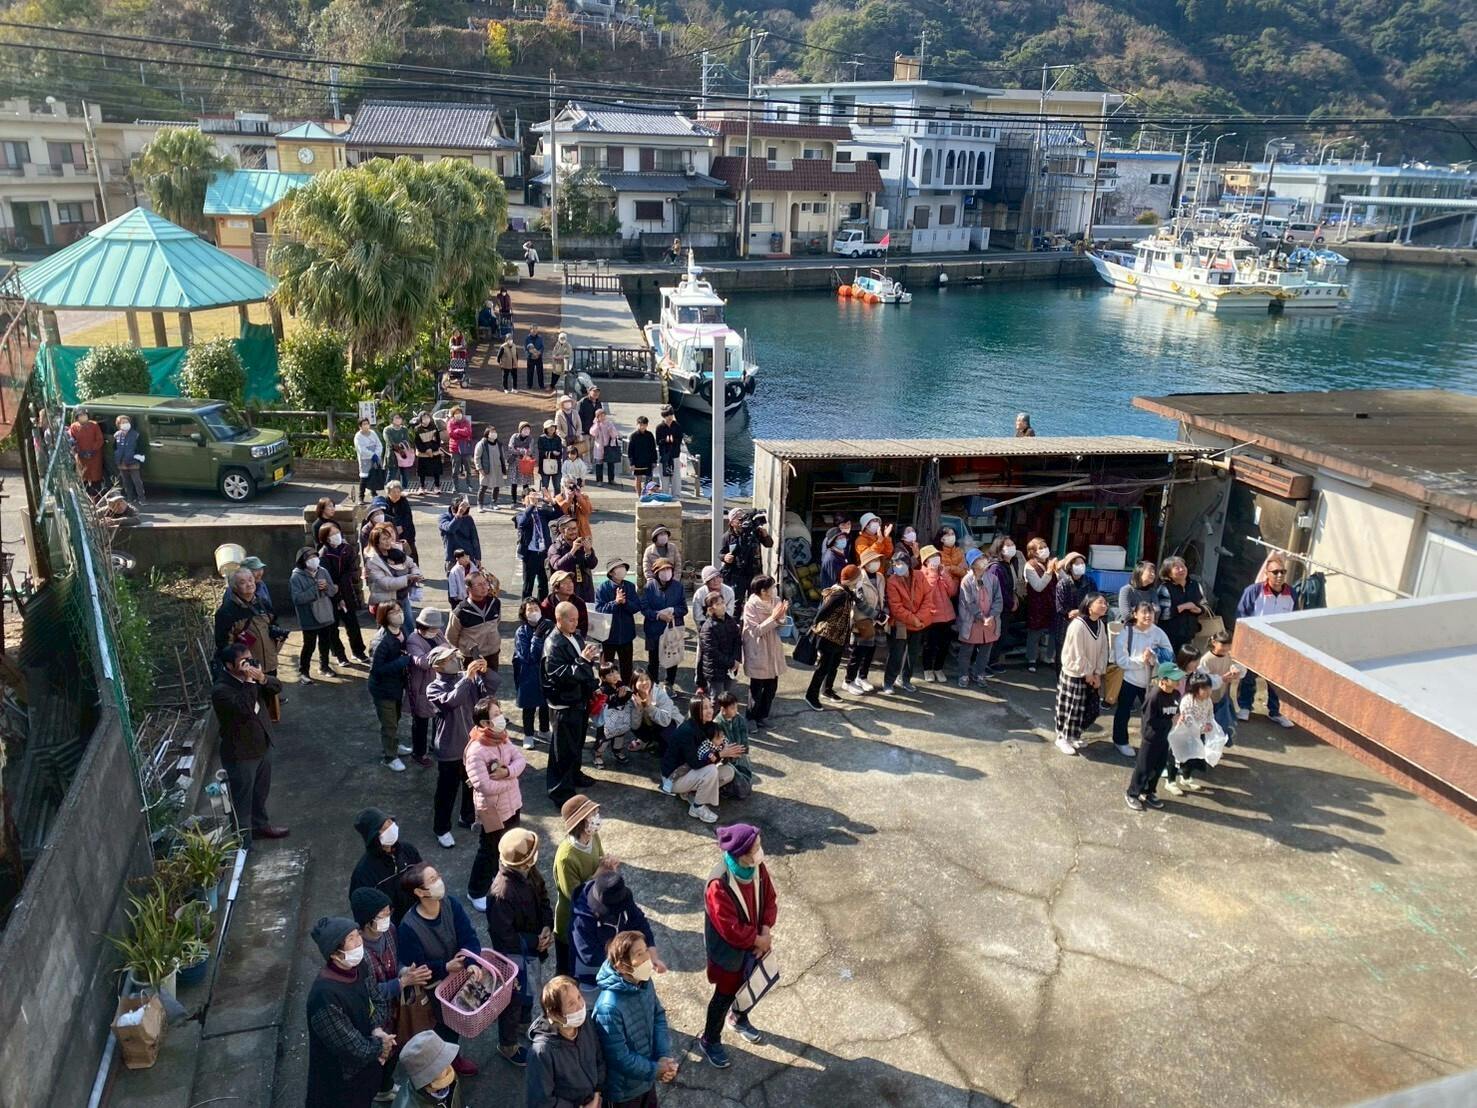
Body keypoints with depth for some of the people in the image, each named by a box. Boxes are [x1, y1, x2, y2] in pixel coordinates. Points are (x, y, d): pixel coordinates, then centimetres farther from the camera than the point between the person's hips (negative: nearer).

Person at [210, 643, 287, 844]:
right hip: (241, 754, -8)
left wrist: (262, 679, -21)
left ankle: (260, 824, 47)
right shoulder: (221, 690, -26)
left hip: (263, 747, 8)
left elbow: (277, 687, -1)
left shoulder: (249, 677, -2)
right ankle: (242, 843, 21)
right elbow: (245, 709, -38)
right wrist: (249, 682, -34)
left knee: (261, 792, 26)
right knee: (242, 799, 7)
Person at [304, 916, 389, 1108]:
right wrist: (379, 1047, -14)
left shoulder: (359, 967, -13)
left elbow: (376, 1000, 3)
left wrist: (377, 1029, -14)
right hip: (340, 1079, -6)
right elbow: (349, 1046, -29)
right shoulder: (325, 994, -37)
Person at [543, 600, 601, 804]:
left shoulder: (576, 635, 5)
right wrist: (582, 660, -32)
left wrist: (590, 656, 1)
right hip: (564, 704, -9)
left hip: (580, 699, 9)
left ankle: (574, 775, 44)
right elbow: (558, 675, -29)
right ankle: (560, 790, 12)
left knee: (577, 742, 24)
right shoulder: (553, 644, -21)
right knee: (564, 748, 1)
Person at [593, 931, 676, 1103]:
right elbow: (619, 1058, -27)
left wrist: (664, 1056, -12)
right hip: (624, 1089, -6)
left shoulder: (645, 983, -12)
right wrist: (656, 1070, -16)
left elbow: (658, 1016, 0)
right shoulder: (609, 1007, -35)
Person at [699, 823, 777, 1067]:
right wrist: (759, 940, -19)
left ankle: (738, 1018, 56)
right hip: (729, 950, -6)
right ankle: (709, 1041, 38)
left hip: (754, 941, 6)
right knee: (725, 994, 13)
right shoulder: (719, 885, -37)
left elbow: (770, 898, -3)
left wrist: (766, 933, -14)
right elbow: (730, 929, -31)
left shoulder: (757, 867, -16)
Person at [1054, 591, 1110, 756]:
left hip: (1091, 674, 7)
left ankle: (1074, 735, 32)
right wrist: (1087, 673, -12)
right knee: (1070, 707, 3)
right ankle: (1063, 738, 21)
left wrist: (1097, 674, -2)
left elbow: (1103, 650, 4)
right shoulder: (1078, 625, -24)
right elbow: (1077, 654, -21)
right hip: (1074, 673, -7)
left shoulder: (1101, 624, 0)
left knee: (1091, 707, 12)